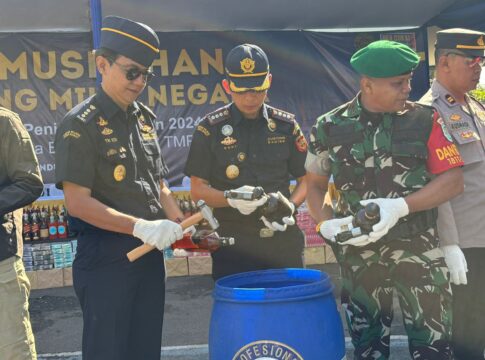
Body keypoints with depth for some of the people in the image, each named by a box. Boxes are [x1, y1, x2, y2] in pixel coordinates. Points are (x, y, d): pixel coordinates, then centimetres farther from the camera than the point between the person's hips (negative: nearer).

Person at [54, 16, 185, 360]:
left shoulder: (144, 119, 9)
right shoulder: (81, 124, -12)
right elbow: (77, 202, -18)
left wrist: (180, 223, 0)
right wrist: (140, 227, -24)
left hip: (149, 254, 7)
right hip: (106, 258, -7)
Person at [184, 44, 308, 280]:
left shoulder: (286, 125, 5)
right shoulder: (211, 129, -1)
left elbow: (306, 178, 11)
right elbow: (198, 189, 0)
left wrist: (291, 205, -9)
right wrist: (232, 199, -18)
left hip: (283, 241, 2)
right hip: (233, 245, -2)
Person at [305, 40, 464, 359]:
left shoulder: (425, 120, -2)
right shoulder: (330, 127, -1)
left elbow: (453, 180, -5)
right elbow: (315, 184, 10)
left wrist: (400, 206, -19)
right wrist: (327, 223, -9)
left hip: (418, 249, -1)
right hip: (359, 254, 1)